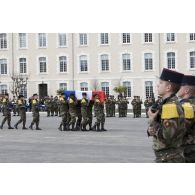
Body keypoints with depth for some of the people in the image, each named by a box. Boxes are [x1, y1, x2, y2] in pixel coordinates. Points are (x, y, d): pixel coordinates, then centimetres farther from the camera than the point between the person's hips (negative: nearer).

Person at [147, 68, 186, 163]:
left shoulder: (172, 106, -20)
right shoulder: (166, 104, 11)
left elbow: (166, 137, -25)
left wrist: (152, 120, -15)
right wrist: (151, 130, -4)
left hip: (169, 159, -10)